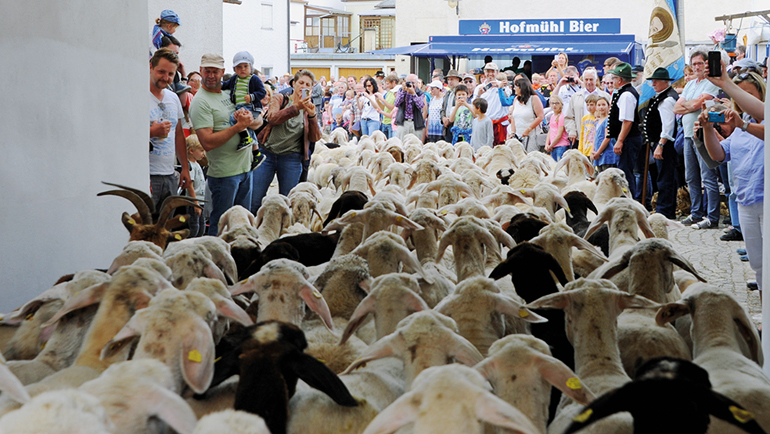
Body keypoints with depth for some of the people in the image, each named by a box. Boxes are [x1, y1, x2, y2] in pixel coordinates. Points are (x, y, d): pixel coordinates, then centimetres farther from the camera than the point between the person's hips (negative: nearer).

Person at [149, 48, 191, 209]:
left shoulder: (173, 98, 17)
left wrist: (185, 168, 18)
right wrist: (152, 132, -21)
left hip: (170, 176, 7)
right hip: (147, 177, -7)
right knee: (145, 221, -13)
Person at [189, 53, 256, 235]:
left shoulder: (229, 93, 12)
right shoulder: (200, 102, -12)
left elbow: (256, 124, 18)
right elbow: (207, 142, -21)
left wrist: (247, 117, -6)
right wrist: (238, 126, -20)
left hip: (245, 167, 8)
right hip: (224, 173, -8)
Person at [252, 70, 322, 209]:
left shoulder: (308, 109, 11)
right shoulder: (280, 99, 6)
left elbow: (315, 138, -1)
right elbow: (272, 118, -14)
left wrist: (312, 116, -16)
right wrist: (296, 107, -23)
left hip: (291, 159, 2)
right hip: (267, 154, -1)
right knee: (254, 200, -4)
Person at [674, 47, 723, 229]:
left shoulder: (712, 83, -7)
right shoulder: (690, 84, 19)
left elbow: (696, 104, -17)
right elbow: (677, 108, 12)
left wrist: (685, 103, 4)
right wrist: (692, 106, -5)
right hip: (688, 135, 8)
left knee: (708, 177, -9)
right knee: (691, 178, 12)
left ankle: (712, 218, -8)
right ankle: (696, 213, 20)